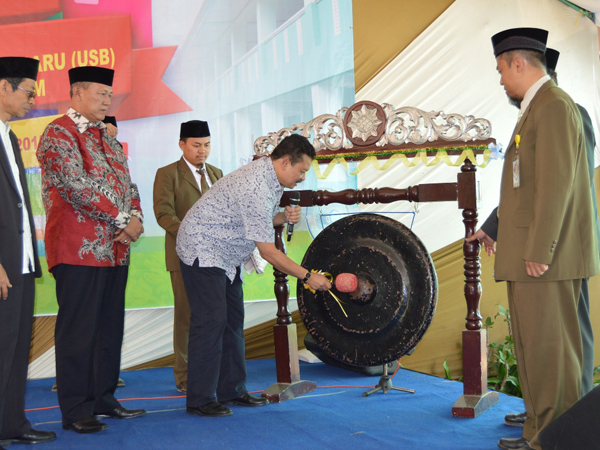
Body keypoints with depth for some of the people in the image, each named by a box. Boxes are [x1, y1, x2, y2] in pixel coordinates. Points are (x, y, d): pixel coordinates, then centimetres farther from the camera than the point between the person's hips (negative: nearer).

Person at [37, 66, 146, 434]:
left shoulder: (107, 138, 19)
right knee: (79, 330, -4)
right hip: (79, 249, -8)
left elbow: (128, 184, 17)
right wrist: (122, 220, -15)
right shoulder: (58, 134, -7)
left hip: (115, 249, 8)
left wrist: (135, 219, -3)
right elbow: (77, 186, -18)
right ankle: (76, 411, 4)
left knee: (110, 327, 12)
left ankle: (104, 399, 22)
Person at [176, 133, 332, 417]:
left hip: (225, 253, 10)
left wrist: (283, 218, -8)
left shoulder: (269, 176, 2)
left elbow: (258, 221, 13)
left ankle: (232, 390, 15)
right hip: (202, 249, -10)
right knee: (210, 320, -11)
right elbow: (267, 251, -27)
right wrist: (308, 277, -21)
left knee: (233, 319, 9)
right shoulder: (256, 188, -29)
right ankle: (200, 399, -5)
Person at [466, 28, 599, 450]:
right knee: (532, 344, 14)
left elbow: (555, 183, -20)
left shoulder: (554, 106, -12)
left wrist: (539, 250, -22)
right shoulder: (536, 110, 19)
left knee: (548, 347, -5)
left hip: (546, 254, -10)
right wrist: (496, 227, 27)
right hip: (527, 251, 10)